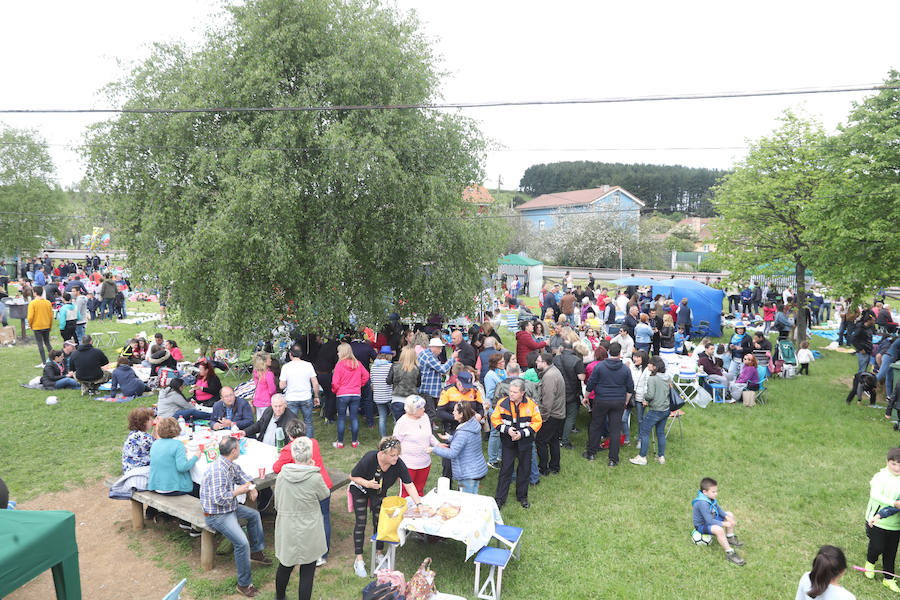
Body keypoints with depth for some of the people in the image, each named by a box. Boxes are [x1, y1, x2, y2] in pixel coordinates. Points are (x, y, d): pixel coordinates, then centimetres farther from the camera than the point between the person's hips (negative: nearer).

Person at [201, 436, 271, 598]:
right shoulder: (218, 470, -29)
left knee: (254, 514, 24)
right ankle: (244, 584, -9)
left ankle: (256, 552, 36)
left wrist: (251, 486, 1)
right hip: (217, 515, -10)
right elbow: (219, 499, -32)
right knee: (242, 543, -22)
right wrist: (238, 491, -18)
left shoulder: (230, 465, 1)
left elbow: (240, 473, 20)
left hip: (230, 507, 10)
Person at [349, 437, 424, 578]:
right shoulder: (369, 459, -37)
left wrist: (419, 504, -34)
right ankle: (359, 560, 4)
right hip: (360, 490, -3)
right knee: (361, 523, -6)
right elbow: (352, 476, -22)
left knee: (379, 522, 3)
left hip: (379, 493, 3)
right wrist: (367, 483, -37)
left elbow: (409, 485, -26)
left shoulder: (399, 464, -29)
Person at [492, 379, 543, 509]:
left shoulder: (531, 404, -11)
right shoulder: (502, 403, -10)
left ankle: (522, 497, 33)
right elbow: (495, 420, -3)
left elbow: (537, 422, -6)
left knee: (525, 470, 13)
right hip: (508, 442, -1)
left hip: (525, 442, 1)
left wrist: (522, 433, -16)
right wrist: (507, 429, -18)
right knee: (505, 469, 2)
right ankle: (499, 498, 15)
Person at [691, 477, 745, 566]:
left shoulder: (711, 498, -5)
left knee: (730, 515, 14)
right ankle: (729, 553, -28)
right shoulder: (702, 503, -34)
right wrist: (724, 524, -27)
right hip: (701, 525, -10)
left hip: (711, 519, 10)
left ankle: (730, 538, 22)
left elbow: (719, 509, 7)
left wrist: (727, 517, -11)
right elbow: (709, 521, -33)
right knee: (719, 530, -38)